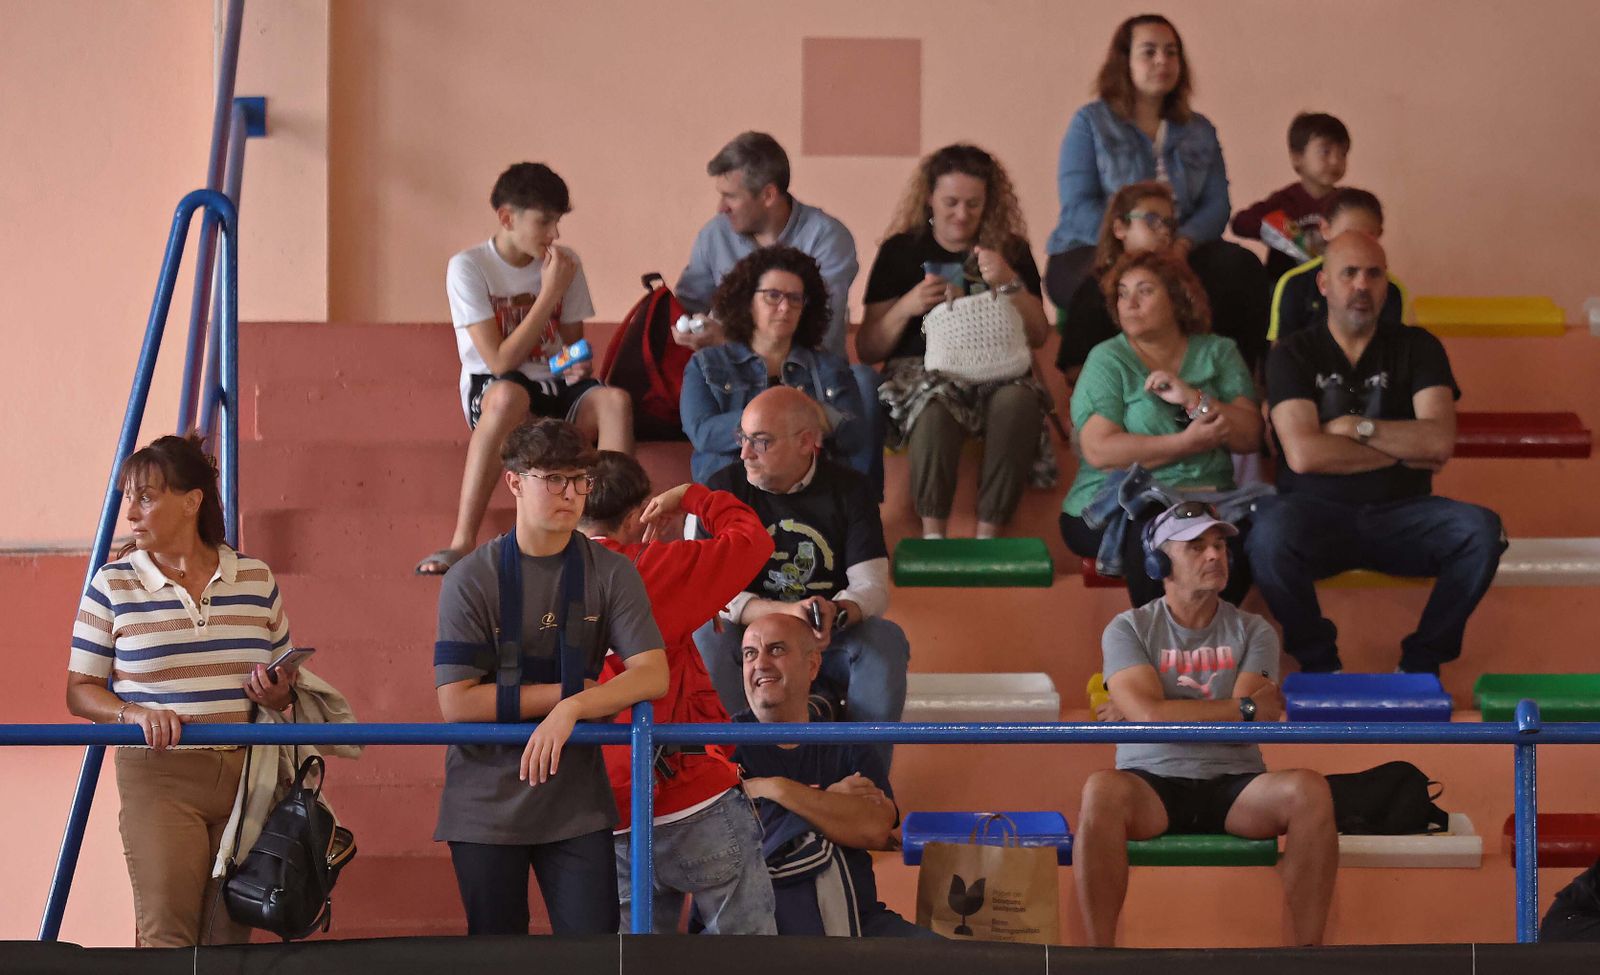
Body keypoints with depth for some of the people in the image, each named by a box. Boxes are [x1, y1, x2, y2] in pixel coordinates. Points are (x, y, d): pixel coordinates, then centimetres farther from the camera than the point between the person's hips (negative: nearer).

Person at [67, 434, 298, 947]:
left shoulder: (255, 579, 9)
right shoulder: (113, 584, 2)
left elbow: (287, 678, 19)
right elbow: (80, 690, 4)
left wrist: (278, 694, -4)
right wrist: (134, 713, -15)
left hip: (248, 775, 2)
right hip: (159, 777, -2)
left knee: (229, 939, 3)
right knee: (166, 937, -10)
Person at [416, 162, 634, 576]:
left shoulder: (566, 264, 5)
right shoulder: (468, 267, -10)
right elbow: (500, 362, -15)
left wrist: (579, 364, -9)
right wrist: (549, 294, -16)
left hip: (555, 389, 4)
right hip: (490, 392, -4)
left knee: (615, 399, -28)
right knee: (508, 394, -40)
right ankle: (462, 542, -41)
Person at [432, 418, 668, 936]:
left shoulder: (610, 574, 1)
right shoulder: (471, 579, -6)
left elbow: (653, 674, -9)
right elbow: (457, 702, -12)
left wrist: (572, 709, -24)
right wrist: (565, 693, -13)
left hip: (576, 805, 1)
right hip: (487, 805, -1)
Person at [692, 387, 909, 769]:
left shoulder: (848, 490, -1)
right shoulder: (722, 491, -5)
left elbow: (873, 588, -7)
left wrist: (836, 613, -33)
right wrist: (787, 612, -32)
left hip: (829, 645, 1)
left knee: (887, 640, -28)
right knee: (707, 637, -33)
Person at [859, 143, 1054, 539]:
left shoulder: (1011, 250, 16)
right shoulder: (901, 251, 11)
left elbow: (1038, 336, 9)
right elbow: (867, 350, 8)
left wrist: (1009, 284, -7)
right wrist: (906, 308, -10)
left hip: (995, 371, 1)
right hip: (921, 371, -1)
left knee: (1018, 400, -37)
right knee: (935, 406, -39)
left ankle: (989, 534, -34)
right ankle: (933, 534, -35)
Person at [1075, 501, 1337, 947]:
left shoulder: (1253, 632, 10)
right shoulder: (1129, 629, 5)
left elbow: (1248, 727, -5)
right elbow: (1149, 715, -12)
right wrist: (1247, 707, -8)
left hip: (1234, 787, 2)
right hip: (1152, 783, -2)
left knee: (1309, 789, -30)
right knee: (1102, 790, -37)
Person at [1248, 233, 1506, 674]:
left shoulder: (1416, 348, 9)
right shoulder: (1294, 355, 4)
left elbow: (1439, 443, -5)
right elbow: (1303, 454, -12)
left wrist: (1358, 427, -7)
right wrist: (1403, 452, -5)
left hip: (1400, 514, 2)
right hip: (1317, 512, -2)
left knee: (1481, 530, -28)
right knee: (1270, 534, -37)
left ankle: (1421, 660, -10)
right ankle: (1318, 662, -14)